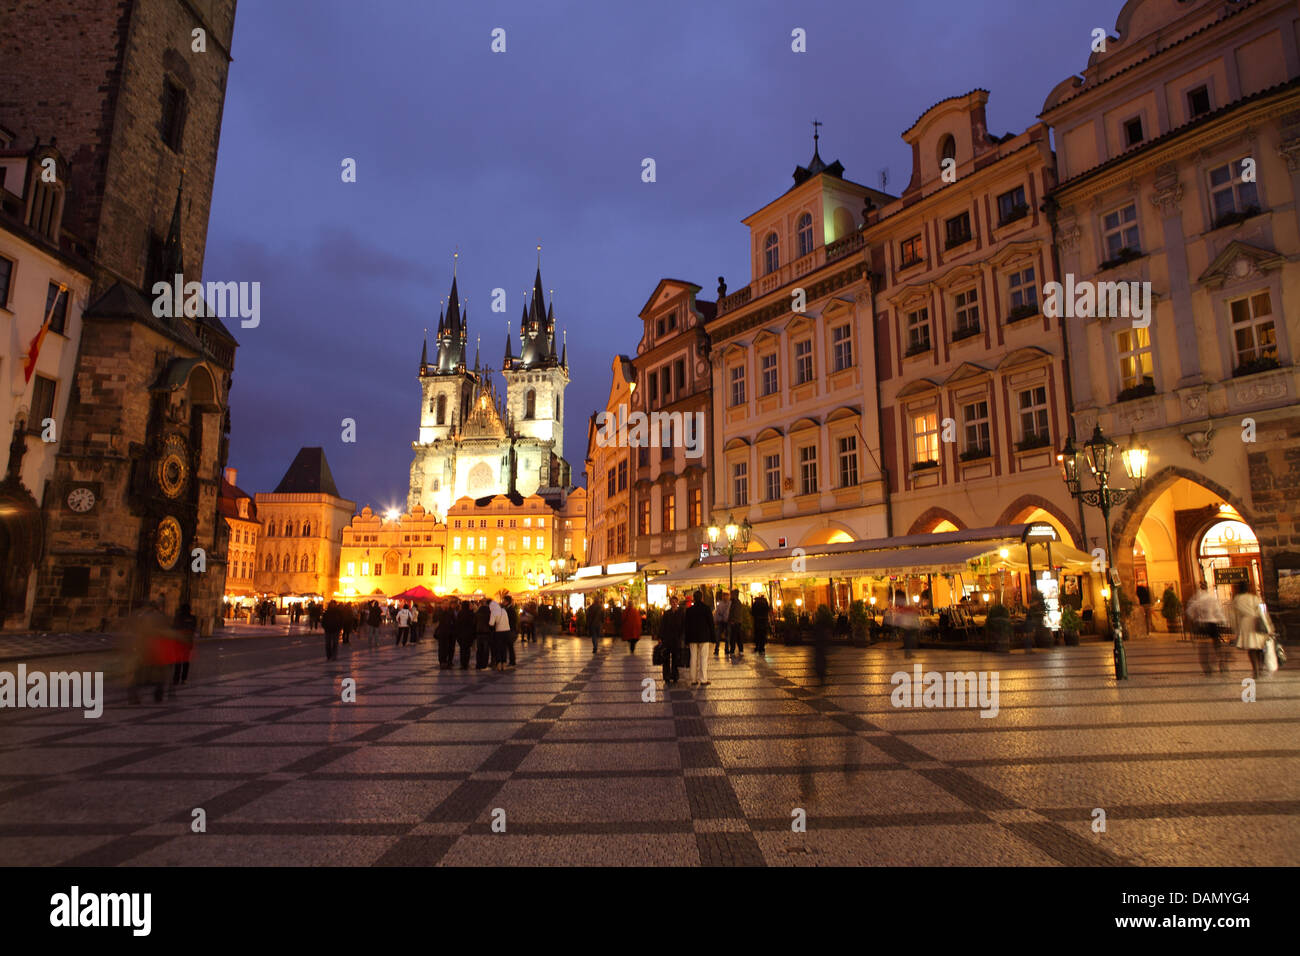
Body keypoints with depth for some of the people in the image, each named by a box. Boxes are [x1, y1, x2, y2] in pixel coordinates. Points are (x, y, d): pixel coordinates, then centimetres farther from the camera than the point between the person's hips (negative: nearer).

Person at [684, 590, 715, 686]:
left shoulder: (689, 610, 2)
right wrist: (713, 639, 1)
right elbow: (711, 624, -5)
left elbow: (686, 626, 6)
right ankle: (703, 680, 1)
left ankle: (693, 680, 10)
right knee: (704, 658, 2)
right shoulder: (706, 608, -6)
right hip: (704, 637, -3)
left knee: (693, 658, 8)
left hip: (692, 638, 3)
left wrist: (687, 640, 14)